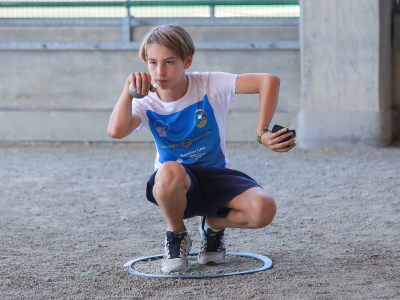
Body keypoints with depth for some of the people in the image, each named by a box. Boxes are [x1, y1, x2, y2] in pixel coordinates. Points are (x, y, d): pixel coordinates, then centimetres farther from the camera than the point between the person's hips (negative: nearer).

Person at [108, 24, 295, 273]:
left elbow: (269, 81, -21)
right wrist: (129, 90, -27)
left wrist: (263, 133, -24)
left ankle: (215, 225, 8)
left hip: (217, 178, 1)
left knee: (263, 210, -30)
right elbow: (116, 131, -29)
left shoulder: (210, 85, -12)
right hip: (177, 187, -1)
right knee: (170, 171, -41)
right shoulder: (147, 103, -8)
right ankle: (177, 235, -7)